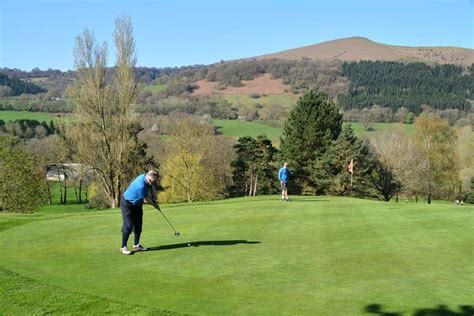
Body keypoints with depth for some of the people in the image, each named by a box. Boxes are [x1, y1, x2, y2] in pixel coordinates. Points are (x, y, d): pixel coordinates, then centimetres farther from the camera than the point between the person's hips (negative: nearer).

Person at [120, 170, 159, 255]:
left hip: (137, 204, 9)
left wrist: (154, 198, -1)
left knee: (138, 224, 9)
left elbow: (151, 188, 11)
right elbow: (146, 200, -22)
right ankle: (123, 247, -2)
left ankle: (136, 245, 17)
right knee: (128, 225, -10)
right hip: (127, 204, -9)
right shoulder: (141, 186, -37)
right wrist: (154, 203, -3)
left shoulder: (146, 177, -11)